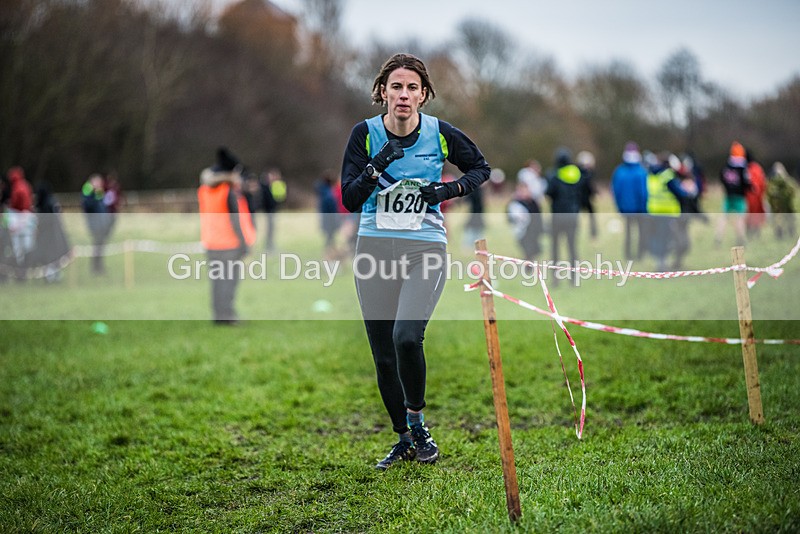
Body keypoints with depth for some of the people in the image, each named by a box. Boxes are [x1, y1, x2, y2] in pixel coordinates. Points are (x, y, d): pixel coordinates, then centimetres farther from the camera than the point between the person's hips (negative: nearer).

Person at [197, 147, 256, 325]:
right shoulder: (231, 192, -12)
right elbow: (235, 218, -15)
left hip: (211, 242, 6)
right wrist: (244, 241, -12)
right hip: (231, 242, -6)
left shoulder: (203, 190, 8)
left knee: (217, 279, 10)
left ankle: (218, 315, 13)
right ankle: (226, 315, -3)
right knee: (229, 279, -2)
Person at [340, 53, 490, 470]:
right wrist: (376, 168, -23)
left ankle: (417, 424, 0)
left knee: (406, 337, -24)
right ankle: (404, 440, 25)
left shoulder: (440, 133, -3)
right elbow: (349, 200, -6)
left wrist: (449, 190, -6)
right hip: (374, 249, 2)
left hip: (424, 248, -2)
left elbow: (481, 169, 13)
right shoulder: (365, 133, -2)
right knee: (383, 355, 5)